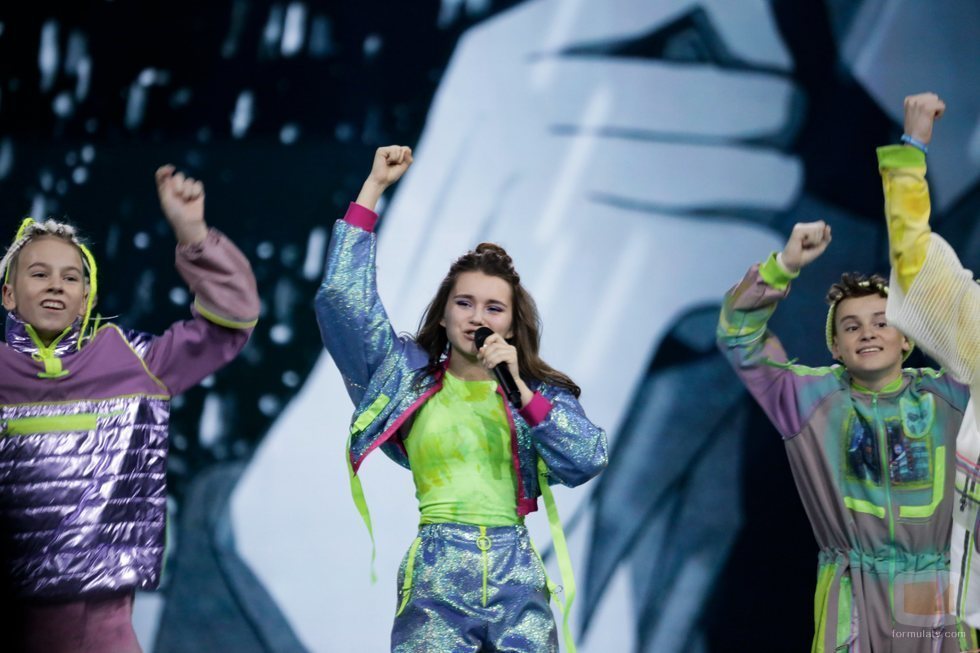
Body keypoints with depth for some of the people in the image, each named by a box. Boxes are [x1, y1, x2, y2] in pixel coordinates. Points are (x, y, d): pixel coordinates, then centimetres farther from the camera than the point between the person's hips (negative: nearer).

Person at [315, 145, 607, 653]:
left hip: (518, 577, 1)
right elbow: (342, 296, 2)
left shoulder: (543, 392, 12)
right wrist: (374, 188, 2)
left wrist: (519, 389, -9)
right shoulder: (410, 374, 10)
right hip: (438, 578, -1)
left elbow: (590, 460, -4)